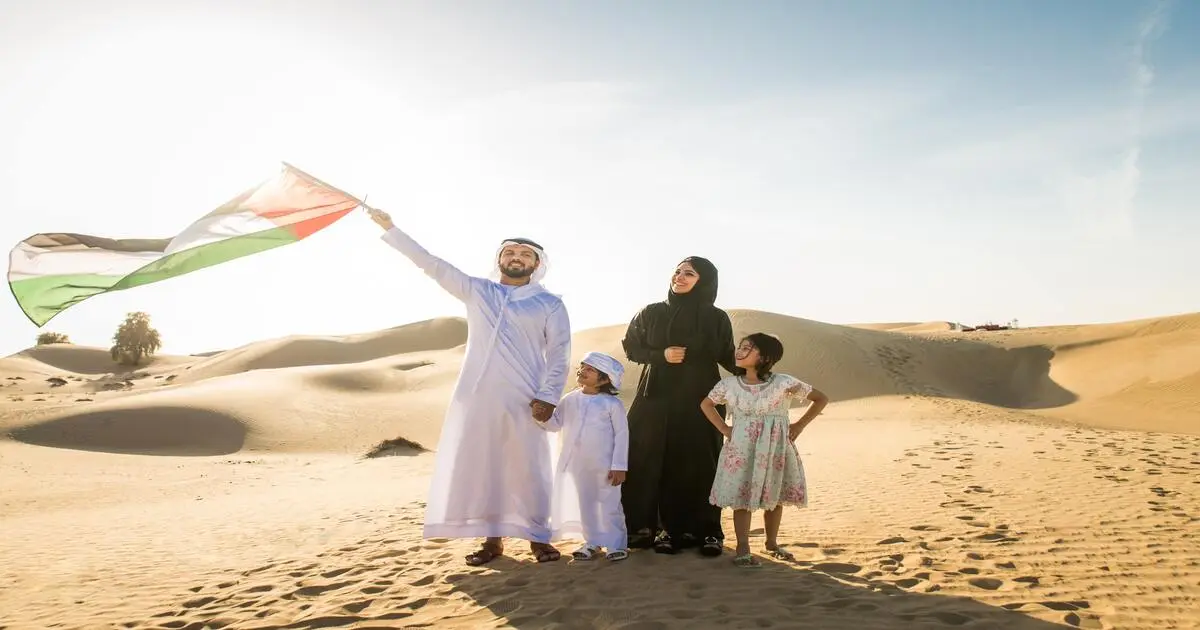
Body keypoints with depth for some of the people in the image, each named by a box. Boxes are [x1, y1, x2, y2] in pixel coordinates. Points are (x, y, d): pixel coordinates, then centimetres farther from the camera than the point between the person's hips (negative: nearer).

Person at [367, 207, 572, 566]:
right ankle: (492, 538, 14)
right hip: (475, 396, 3)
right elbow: (432, 264, 11)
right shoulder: (476, 291, 12)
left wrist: (548, 396, -11)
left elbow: (559, 354, 1)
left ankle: (538, 538, 11)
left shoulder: (549, 304, 6)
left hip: (523, 400, -2)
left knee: (528, 469, -1)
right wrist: (390, 229, 8)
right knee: (477, 466, 3)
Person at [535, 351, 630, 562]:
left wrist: (619, 466, -12)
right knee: (585, 504, 13)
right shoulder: (570, 400, 5)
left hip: (603, 466, -5)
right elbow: (554, 424, 7)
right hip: (576, 464, 5)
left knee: (609, 505, 2)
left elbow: (622, 434, -8)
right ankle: (592, 542, 25)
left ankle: (616, 544, 13)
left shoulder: (612, 403, -8)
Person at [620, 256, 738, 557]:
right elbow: (631, 346, 7)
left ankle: (707, 531, 8)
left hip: (699, 399, -1)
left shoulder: (716, 318, 4)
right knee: (650, 461, -3)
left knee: (699, 464, -1)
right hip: (657, 397, 1)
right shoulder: (651, 313, 6)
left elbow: (728, 357, 6)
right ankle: (661, 528, 6)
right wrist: (661, 355, -10)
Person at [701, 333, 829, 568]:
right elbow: (706, 404, 13)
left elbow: (821, 399, 1)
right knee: (742, 498, -2)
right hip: (741, 449, 0)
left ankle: (772, 542, 30)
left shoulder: (784, 383, -9)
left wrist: (799, 425, -3)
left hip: (776, 448, 0)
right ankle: (742, 548, 7)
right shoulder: (729, 384, -4)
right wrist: (725, 429, 2)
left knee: (775, 498, 10)